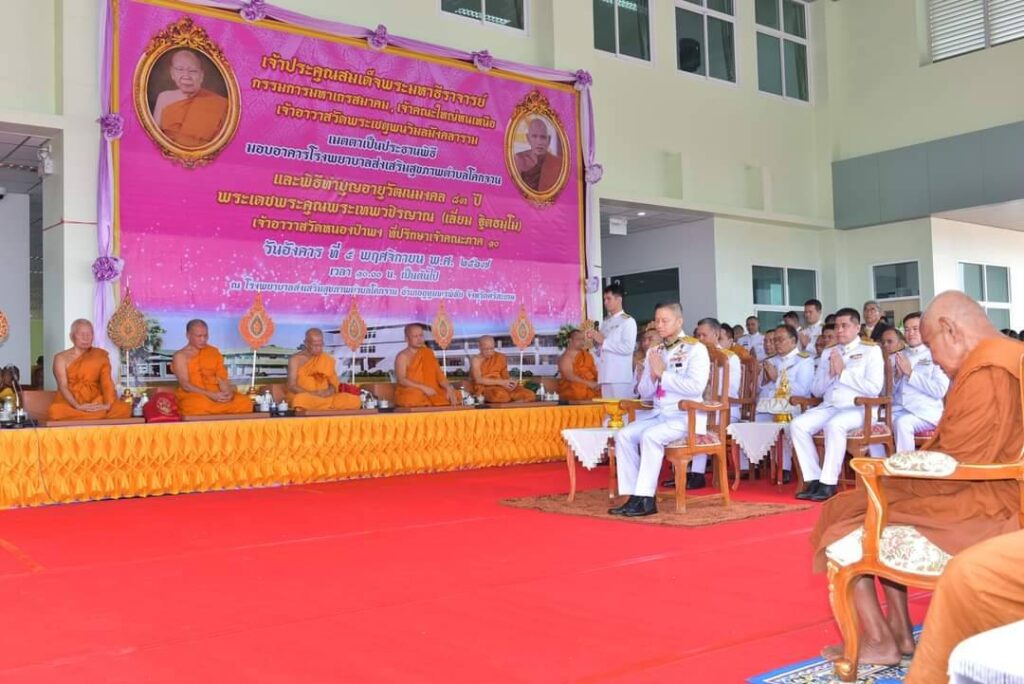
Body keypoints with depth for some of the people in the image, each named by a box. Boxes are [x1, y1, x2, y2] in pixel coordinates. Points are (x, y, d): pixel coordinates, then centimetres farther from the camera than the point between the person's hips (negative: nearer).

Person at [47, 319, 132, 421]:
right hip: (70, 404, -2)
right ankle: (102, 416, -30)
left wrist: (108, 404, -20)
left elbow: (107, 382, 0)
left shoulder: (101, 355, 12)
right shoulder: (61, 358, 6)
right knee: (55, 411, -38)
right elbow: (63, 386, -7)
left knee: (124, 408, -28)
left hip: (96, 404, 2)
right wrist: (78, 406, -26)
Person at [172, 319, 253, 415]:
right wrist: (211, 395, -23)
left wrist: (228, 392, -15)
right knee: (202, 405, -41)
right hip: (191, 396, -5)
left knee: (245, 402, -22)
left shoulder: (214, 352, 15)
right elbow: (185, 385, -11)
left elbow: (222, 378, 8)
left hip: (217, 394, 5)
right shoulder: (180, 356, 0)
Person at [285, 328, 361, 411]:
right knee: (301, 400, -41)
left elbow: (335, 384, 10)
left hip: (325, 397, 3)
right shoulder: (295, 360, -1)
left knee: (353, 400, -23)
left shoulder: (327, 359, 10)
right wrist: (312, 393, -22)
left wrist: (329, 391, -14)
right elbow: (292, 386, -7)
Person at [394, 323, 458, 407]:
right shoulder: (402, 356, -1)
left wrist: (448, 387, -10)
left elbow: (439, 374, 9)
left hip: (431, 393, 4)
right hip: (410, 394, -4)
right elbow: (402, 380, -12)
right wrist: (423, 387, -21)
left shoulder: (428, 353, 14)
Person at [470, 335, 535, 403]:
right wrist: (501, 382, -21)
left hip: (503, 386, 5)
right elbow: (478, 380, -15)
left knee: (529, 395, -18)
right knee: (501, 396, -41)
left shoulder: (501, 357, 13)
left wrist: (510, 381, -14)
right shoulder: (476, 360, -3)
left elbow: (505, 375, 12)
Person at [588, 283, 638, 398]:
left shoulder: (628, 321, -3)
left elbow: (628, 348, -16)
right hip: (605, 376, 7)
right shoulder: (605, 322, 18)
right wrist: (594, 340, 2)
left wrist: (603, 341, -12)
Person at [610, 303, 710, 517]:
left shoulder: (695, 349, -4)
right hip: (659, 414, 7)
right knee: (624, 435, -15)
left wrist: (663, 374, -14)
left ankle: (646, 499, -25)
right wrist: (653, 376, -6)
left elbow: (696, 387, -19)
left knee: (650, 436, -30)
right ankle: (634, 496, -15)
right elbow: (644, 392, 15)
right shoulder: (655, 352, 15)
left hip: (686, 416, -7)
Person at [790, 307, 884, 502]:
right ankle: (814, 479, -18)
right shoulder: (828, 353, 21)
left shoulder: (871, 350, 6)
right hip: (829, 407, 5)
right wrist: (831, 373, -1)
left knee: (834, 425, -36)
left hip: (858, 408, -5)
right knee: (797, 425, -21)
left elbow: (874, 387, -9)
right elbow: (816, 390, 17)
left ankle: (828, 484, -28)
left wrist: (843, 372, -9)